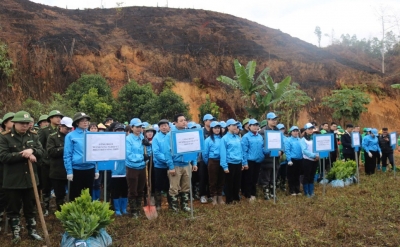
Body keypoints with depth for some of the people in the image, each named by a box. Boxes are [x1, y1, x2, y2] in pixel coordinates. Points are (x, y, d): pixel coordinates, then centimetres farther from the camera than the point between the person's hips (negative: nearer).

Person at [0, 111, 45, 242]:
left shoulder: (33, 136, 5)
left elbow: (41, 151, 0)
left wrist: (32, 151, -21)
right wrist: (23, 155, -21)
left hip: (30, 178, 3)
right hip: (13, 179, -3)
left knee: (30, 207, 14)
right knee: (14, 208, 9)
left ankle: (32, 231, 27)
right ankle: (16, 233, 23)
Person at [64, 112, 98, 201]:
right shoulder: (70, 136, -3)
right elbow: (67, 155, -6)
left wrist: (96, 170, 9)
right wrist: (69, 171, -11)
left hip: (90, 169, 4)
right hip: (77, 169, -4)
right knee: (75, 195, 4)